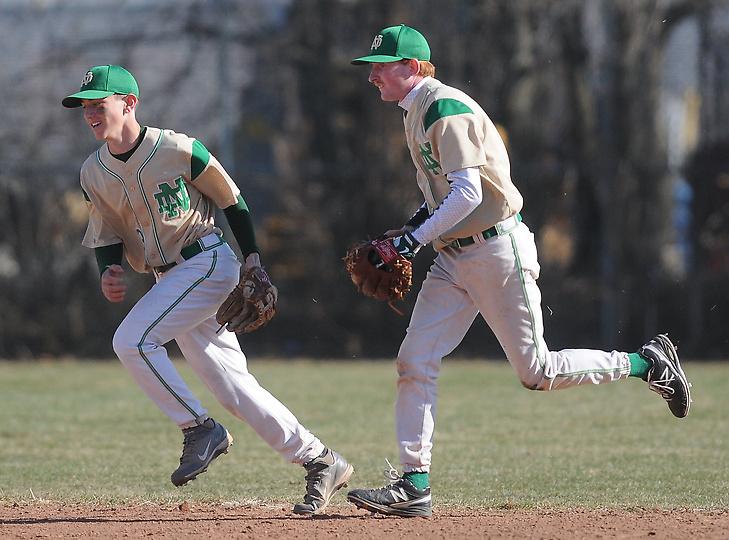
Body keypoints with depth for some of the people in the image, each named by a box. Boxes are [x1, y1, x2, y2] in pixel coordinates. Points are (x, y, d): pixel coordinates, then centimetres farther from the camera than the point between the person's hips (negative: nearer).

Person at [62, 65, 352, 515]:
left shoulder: (177, 150, -14)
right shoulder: (93, 173, 4)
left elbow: (231, 200, -4)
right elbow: (107, 239, 10)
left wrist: (253, 259, -8)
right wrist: (109, 273, -11)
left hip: (209, 262, -7)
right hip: (169, 278, 7)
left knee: (133, 340, -23)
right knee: (234, 389, 4)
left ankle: (200, 429, -11)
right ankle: (320, 462, 13)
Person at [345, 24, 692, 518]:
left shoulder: (446, 109, -17)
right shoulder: (416, 112, 14)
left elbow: (468, 193, -25)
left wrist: (415, 238, -22)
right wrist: (411, 228, 11)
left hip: (498, 250, -9)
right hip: (454, 260, 9)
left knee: (536, 372, -4)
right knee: (415, 362, -2)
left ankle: (648, 362, 14)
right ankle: (415, 486, -2)